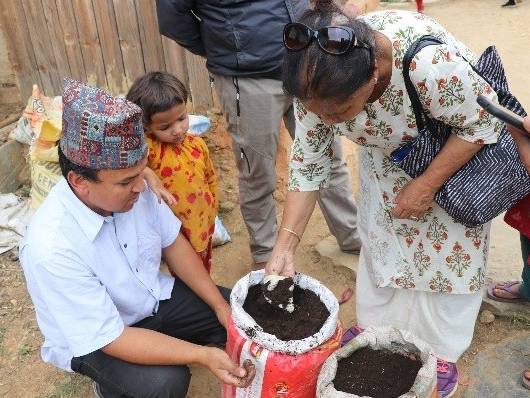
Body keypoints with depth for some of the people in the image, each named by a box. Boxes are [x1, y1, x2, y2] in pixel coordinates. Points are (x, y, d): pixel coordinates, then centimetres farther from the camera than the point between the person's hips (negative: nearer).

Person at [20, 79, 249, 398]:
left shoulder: (131, 186, -20)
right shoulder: (51, 247, -35)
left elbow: (172, 242, -3)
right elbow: (110, 339, -28)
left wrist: (220, 305, -8)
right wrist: (203, 355, -31)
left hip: (153, 297, 5)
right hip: (93, 338, -5)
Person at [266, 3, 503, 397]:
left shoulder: (431, 62, -43)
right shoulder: (319, 81, -27)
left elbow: (484, 122, -25)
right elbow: (308, 163, -17)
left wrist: (427, 185, -24)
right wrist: (285, 246, -21)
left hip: (456, 154, -3)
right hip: (387, 155, 4)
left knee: (447, 248, 6)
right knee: (380, 237, 13)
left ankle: (443, 353, 27)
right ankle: (373, 328, 35)